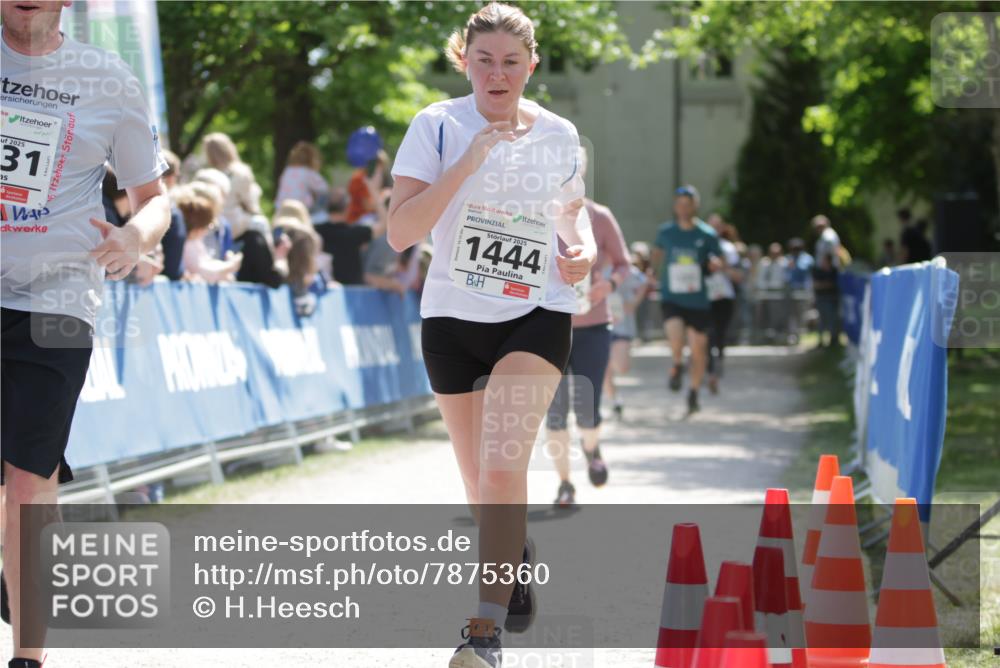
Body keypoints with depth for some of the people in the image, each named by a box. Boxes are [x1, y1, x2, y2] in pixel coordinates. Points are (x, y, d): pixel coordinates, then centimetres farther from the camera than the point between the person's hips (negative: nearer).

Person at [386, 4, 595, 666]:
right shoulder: (438, 126, -6)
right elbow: (400, 232, -16)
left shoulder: (559, 135, 1)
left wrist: (583, 249, -2)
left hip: (537, 316, -1)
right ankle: (518, 562, 42)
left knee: (503, 469, -20)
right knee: (482, 487, 10)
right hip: (452, 317, 1)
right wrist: (467, 162, -23)